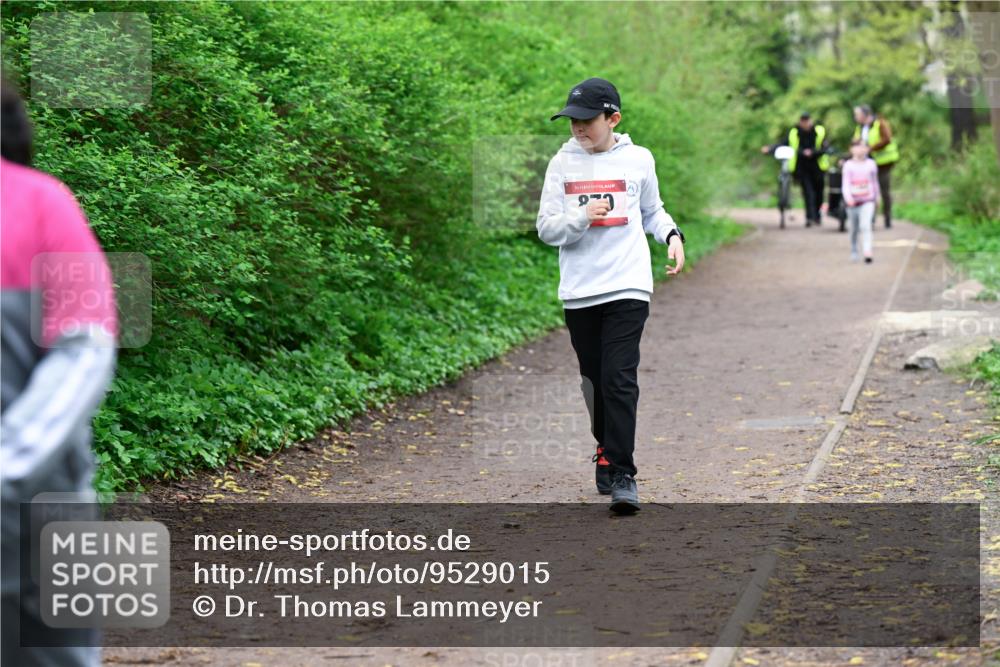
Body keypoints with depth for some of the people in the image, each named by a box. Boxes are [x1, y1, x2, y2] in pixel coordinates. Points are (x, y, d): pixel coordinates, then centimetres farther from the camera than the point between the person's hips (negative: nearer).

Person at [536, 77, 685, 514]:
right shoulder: (562, 163, 5)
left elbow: (652, 212, 19)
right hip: (578, 292, 2)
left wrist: (672, 236, 0)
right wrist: (582, 217, -16)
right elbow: (546, 228, 2)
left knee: (619, 379, -13)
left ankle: (622, 473, -11)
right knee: (593, 379, 10)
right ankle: (606, 449, 33)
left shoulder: (638, 160, 4)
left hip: (627, 288, -2)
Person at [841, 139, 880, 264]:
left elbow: (875, 182, 15)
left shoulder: (871, 164, 2)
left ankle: (867, 252, -24)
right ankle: (854, 252, 33)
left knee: (865, 226, -18)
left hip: (867, 201, -1)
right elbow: (846, 183, -12)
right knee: (854, 229, 14)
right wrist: (848, 197, -28)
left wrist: (876, 196, 22)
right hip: (853, 202, 1)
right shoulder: (848, 165, -5)